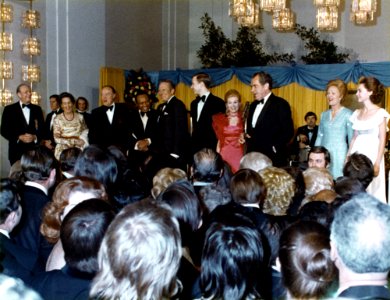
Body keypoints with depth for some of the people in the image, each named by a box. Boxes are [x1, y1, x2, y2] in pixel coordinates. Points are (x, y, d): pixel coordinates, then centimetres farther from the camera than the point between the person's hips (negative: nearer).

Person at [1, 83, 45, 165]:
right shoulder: (9, 109, 4)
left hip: (34, 151, 2)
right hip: (17, 152, -2)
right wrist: (19, 137, -12)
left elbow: (42, 129, 12)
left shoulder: (37, 109, 12)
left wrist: (35, 137, -8)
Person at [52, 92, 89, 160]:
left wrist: (82, 139, -2)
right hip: (63, 148, -1)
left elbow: (85, 130, 19)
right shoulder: (57, 119, 2)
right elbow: (57, 139, -2)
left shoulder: (80, 117, 8)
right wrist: (74, 141, -10)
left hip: (79, 147, 2)